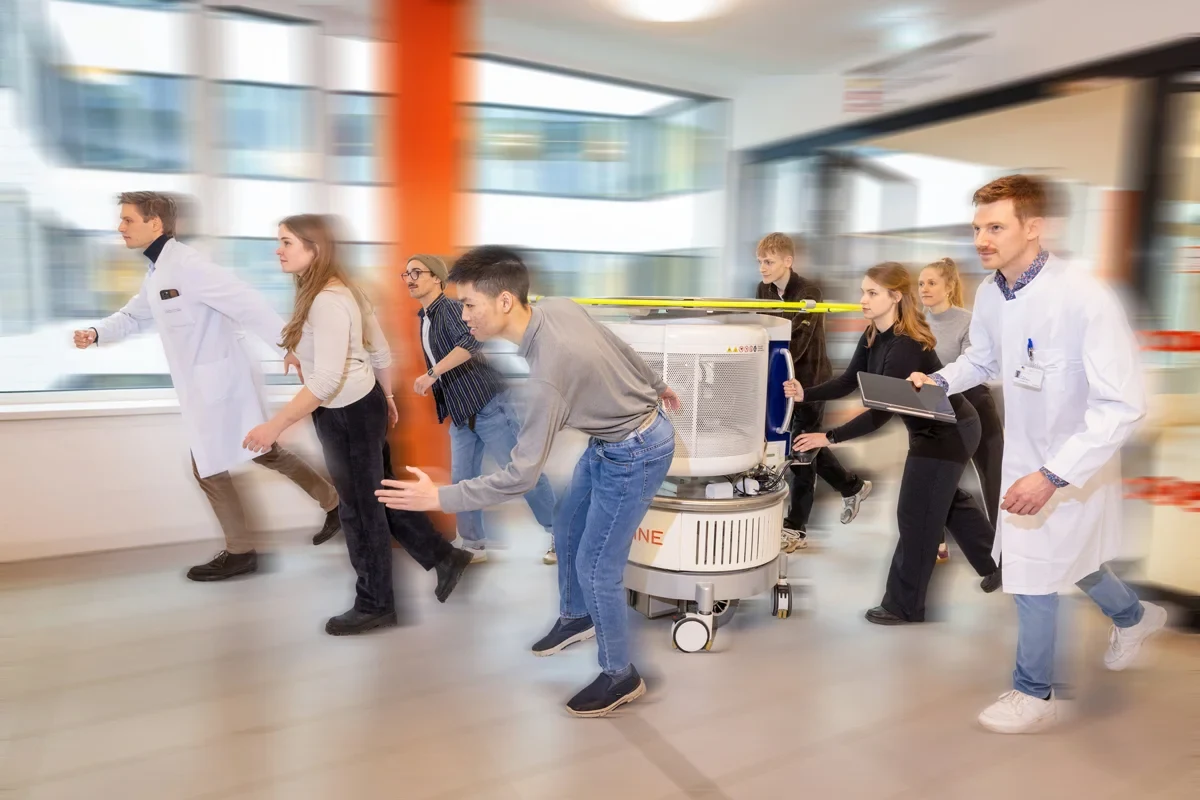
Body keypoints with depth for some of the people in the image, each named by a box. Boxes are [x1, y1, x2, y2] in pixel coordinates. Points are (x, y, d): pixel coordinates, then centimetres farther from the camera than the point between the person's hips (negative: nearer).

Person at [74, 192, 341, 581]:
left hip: (219, 381, -10)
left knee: (210, 469, 3)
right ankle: (335, 503, 27)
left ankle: (239, 552, 20)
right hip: (203, 384, 10)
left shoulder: (187, 266, -19)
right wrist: (96, 333, 5)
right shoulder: (157, 272, 13)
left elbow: (249, 305, -25)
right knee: (265, 452, 16)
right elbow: (135, 315, 24)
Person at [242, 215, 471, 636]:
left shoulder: (326, 301, -23)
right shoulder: (341, 290, 8)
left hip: (349, 414, -10)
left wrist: (275, 425, -26)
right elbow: (380, 352, 14)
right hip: (361, 406, 10)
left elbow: (327, 380, -29)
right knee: (380, 498, 19)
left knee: (361, 509, 6)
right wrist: (386, 399, 25)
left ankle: (375, 605, 24)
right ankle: (444, 556, 31)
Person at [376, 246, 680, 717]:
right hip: (610, 439, 9)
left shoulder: (547, 376, -36)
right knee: (566, 529, 22)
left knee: (596, 567, 3)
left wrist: (438, 497, -24)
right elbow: (620, 348, 6)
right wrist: (655, 386, 24)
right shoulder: (557, 306, -12)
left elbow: (520, 477, -30)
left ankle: (621, 677, 24)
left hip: (636, 455, -9)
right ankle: (576, 617, 47)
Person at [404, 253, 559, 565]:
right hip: (460, 414, 9)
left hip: (488, 405, -8)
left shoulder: (450, 307, -13)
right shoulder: (425, 318, 14)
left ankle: (559, 533, 12)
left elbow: (470, 343, -33)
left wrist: (431, 374, -32)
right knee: (462, 479, 8)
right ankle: (471, 544, 20)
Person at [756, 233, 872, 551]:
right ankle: (853, 487, 41)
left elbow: (795, 344, -27)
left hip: (809, 379, -7)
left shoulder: (809, 293, -19)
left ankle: (796, 528, 8)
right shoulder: (764, 291, 2)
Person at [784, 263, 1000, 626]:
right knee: (949, 501, 25)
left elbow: (881, 412, -33)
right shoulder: (873, 336, -4)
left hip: (950, 432, -10)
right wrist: (805, 393, -21)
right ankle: (996, 564, 46)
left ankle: (903, 606, 11)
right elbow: (848, 382, -6)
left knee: (916, 517, -3)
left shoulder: (907, 346, -31)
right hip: (931, 430, 10)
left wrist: (829, 438, -35)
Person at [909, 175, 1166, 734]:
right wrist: (939, 381, -9)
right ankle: (1134, 617, 58)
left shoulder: (1085, 299, -31)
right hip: (1025, 456, 7)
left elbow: (1123, 406, -31)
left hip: (1071, 462, -7)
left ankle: (1034, 696, 30)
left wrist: (1052, 477, -34)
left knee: (1032, 577, 5)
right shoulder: (990, 295, -9)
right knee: (1066, 556, 26)